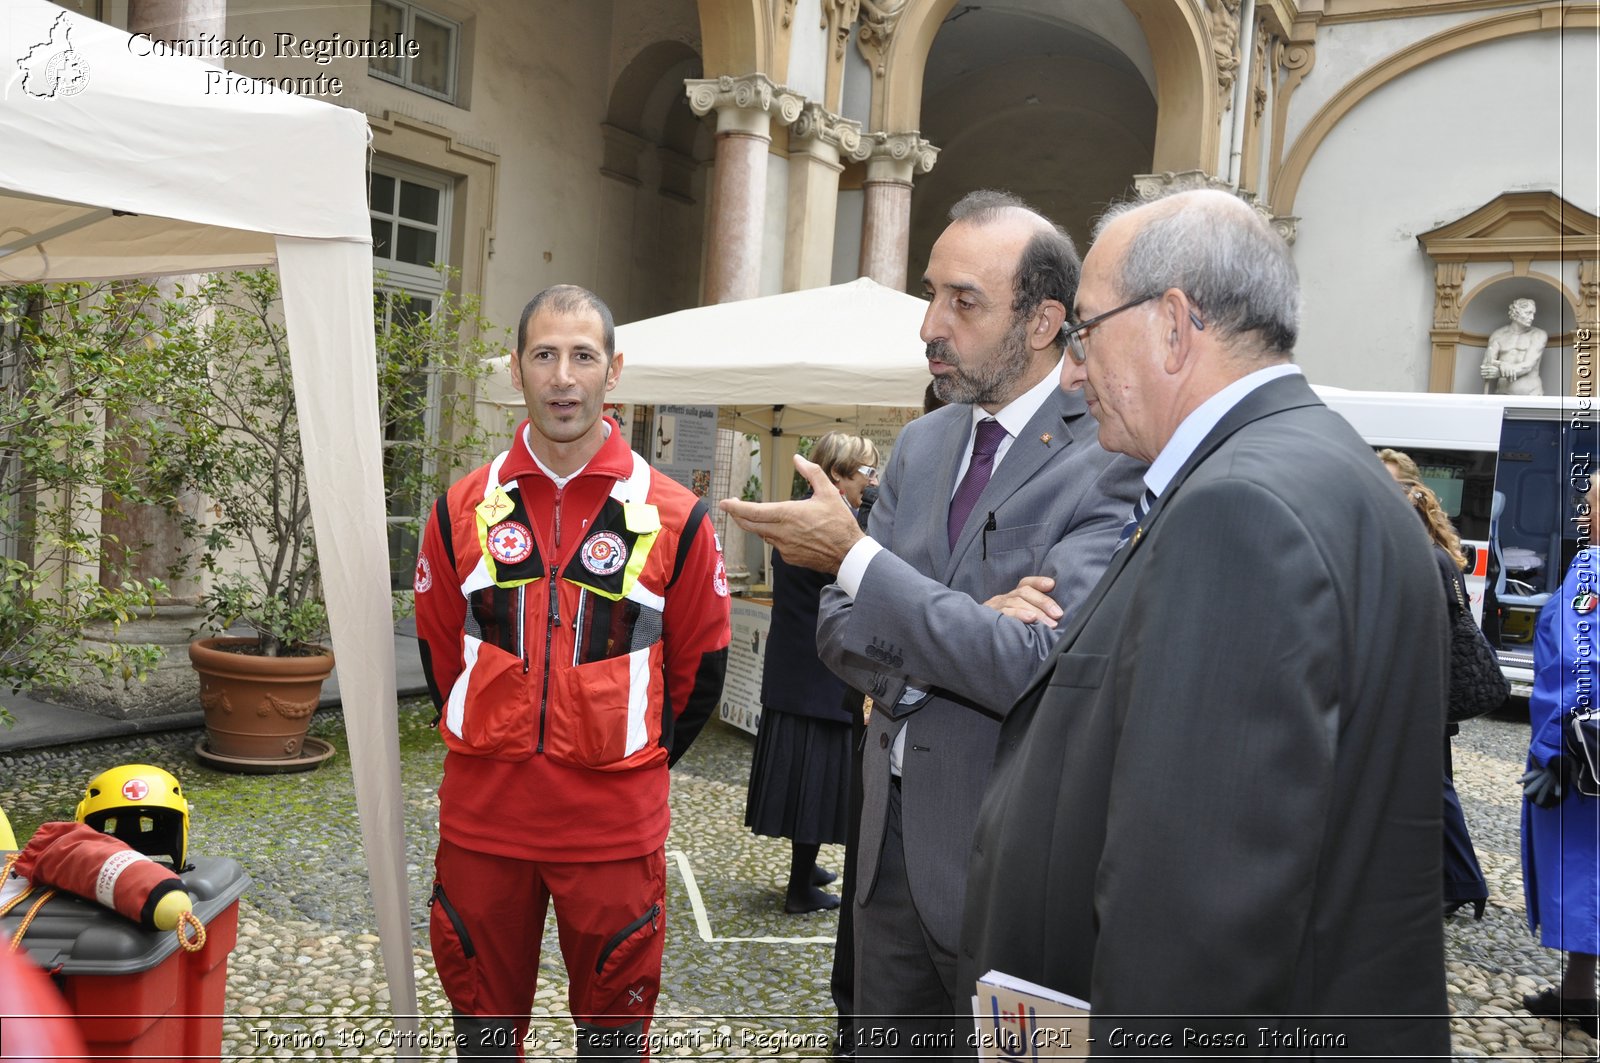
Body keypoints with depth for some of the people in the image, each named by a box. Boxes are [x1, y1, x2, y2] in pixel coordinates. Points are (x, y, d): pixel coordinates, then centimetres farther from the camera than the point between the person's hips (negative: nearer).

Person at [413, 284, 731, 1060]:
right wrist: (491, 749, 10)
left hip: (615, 827, -2)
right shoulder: (462, 509, 1)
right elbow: (439, 653, 12)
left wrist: (640, 760, 6)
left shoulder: (675, 516, -5)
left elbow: (700, 667, 4)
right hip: (481, 819, 2)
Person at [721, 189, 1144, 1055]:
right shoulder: (921, 444, 5)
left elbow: (1044, 667, -26)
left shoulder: (1112, 459, -17)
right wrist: (967, 629, -18)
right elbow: (839, 628, 2)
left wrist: (856, 556, -25)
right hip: (891, 828, 7)